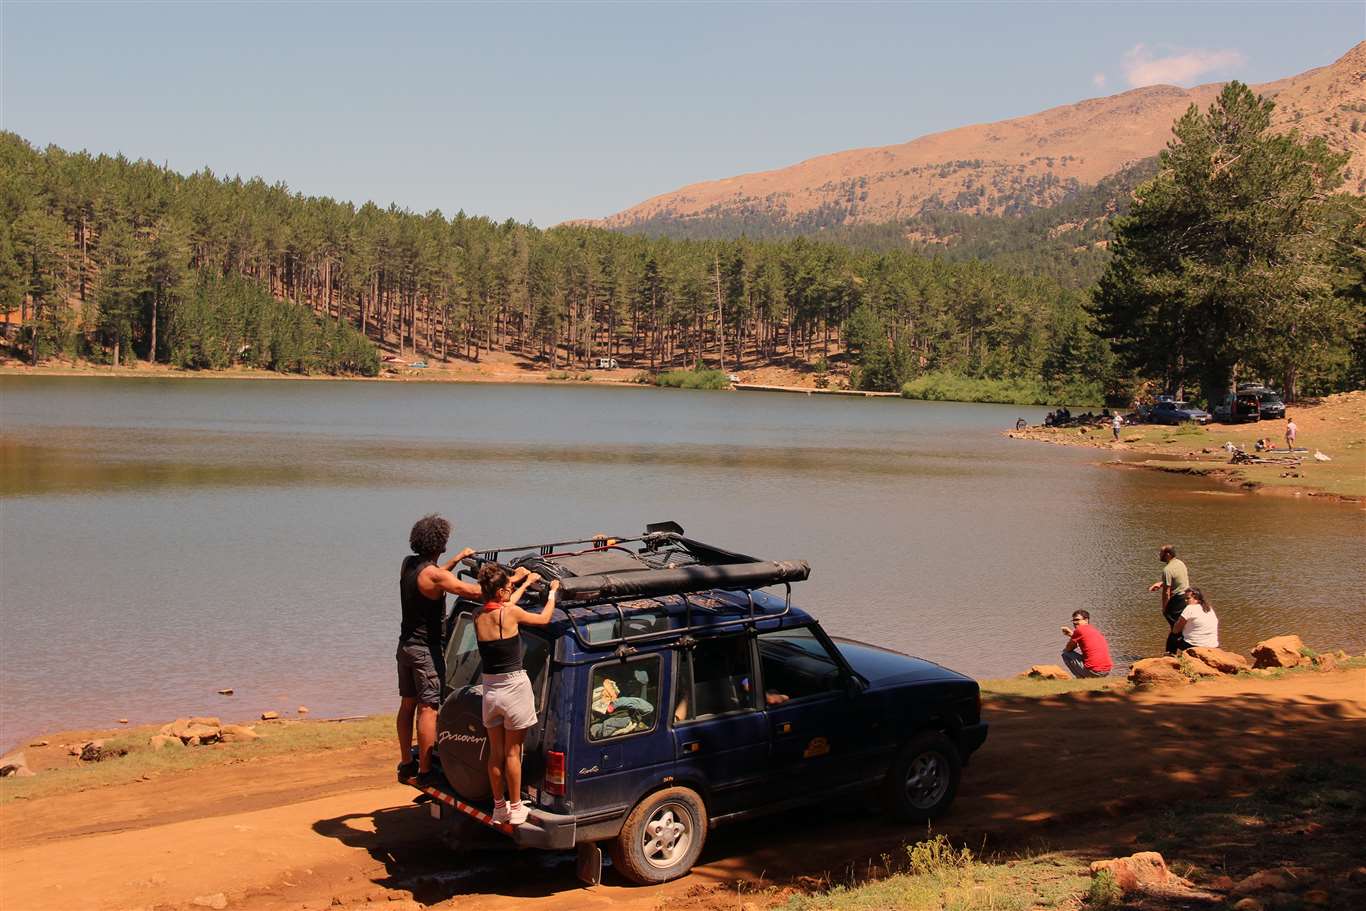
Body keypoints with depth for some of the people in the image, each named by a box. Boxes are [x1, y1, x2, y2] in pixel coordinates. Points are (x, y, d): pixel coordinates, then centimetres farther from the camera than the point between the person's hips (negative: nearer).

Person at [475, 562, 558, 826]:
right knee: (512, 752, 4)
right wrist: (552, 592, 16)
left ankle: (499, 807, 24)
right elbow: (544, 618, -1)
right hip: (514, 687, -5)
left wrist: (527, 583, 32)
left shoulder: (479, 617, 1)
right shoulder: (510, 612, -16)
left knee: (495, 752, 14)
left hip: (490, 689, 5)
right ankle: (515, 809, 13)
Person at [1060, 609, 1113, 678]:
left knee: (1065, 654, 6)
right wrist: (1072, 634, 26)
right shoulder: (1095, 630, 17)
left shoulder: (1079, 629, -5)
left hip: (1093, 671, -8)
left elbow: (1068, 649, 5)